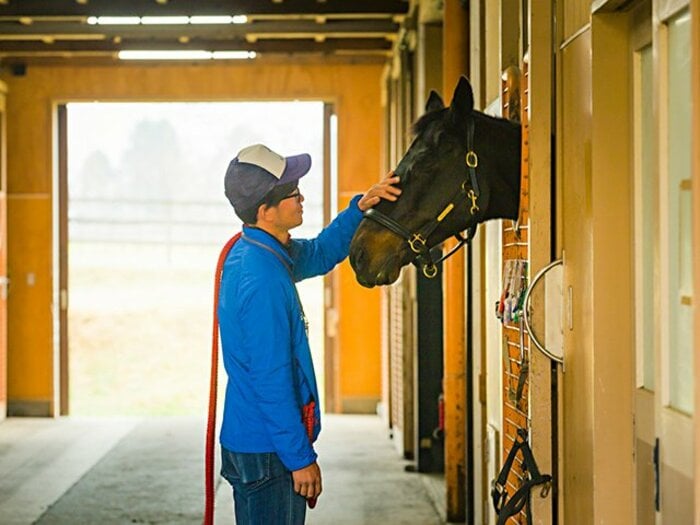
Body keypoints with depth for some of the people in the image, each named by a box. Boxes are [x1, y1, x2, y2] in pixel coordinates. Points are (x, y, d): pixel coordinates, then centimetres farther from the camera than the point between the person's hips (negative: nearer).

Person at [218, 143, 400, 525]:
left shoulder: (248, 252, 6)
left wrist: (360, 208, 8)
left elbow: (320, 254, 24)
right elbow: (271, 380, -23)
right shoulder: (262, 280, -24)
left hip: (246, 440, 10)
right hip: (267, 451, -10)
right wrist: (302, 458, -17)